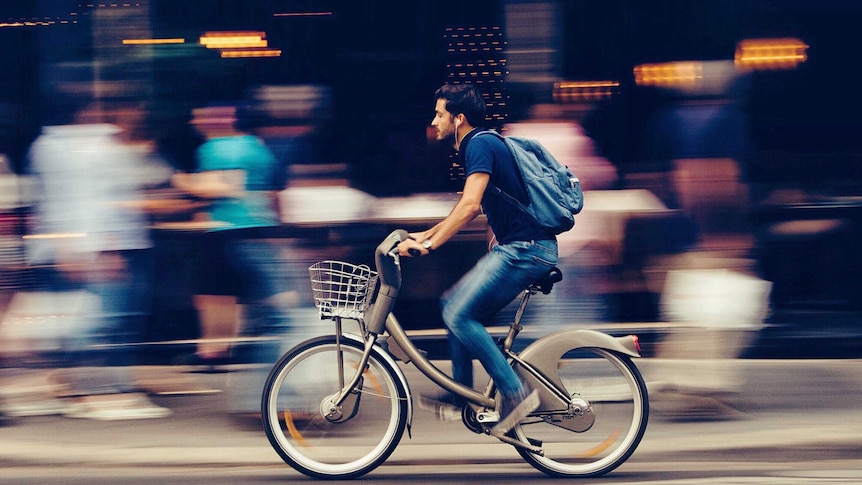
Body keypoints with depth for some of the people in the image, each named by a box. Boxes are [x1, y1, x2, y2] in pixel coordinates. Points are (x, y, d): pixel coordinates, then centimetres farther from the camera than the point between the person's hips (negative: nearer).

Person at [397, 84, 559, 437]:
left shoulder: (480, 145, -12)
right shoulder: (477, 146, 20)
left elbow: (469, 206, -25)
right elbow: (470, 208, 31)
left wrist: (429, 245, -24)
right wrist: (426, 234, 28)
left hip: (525, 249, -11)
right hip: (515, 248, 11)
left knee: (459, 314, -15)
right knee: (455, 306, 14)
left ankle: (515, 393, -13)